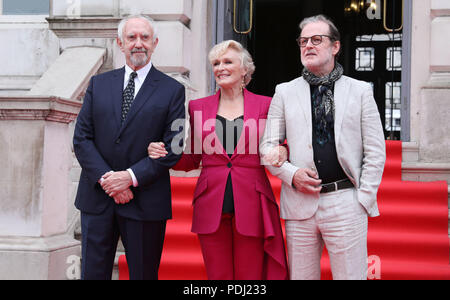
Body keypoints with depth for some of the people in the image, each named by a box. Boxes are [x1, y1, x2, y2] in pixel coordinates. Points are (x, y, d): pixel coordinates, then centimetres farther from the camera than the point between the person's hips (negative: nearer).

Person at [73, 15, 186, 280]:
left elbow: (173, 147, -5)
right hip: (97, 198, 3)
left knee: (144, 274, 8)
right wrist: (105, 178, -10)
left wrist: (132, 177, -15)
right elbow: (82, 138, 4)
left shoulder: (172, 90, 1)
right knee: (92, 273, 7)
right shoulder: (99, 84, 10)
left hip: (145, 201, -2)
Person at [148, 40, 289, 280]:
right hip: (211, 207, 2)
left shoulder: (264, 105, 4)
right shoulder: (199, 107, 9)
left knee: (251, 275, 5)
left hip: (251, 207, -1)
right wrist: (162, 154, -4)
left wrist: (280, 153, -12)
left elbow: (274, 150, 11)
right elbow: (191, 159, 13)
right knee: (218, 276, 9)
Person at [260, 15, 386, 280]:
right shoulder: (285, 92, 10)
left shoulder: (361, 91, 7)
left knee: (351, 274, 3)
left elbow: (376, 152, 4)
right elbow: (268, 146, 10)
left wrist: (364, 199, -4)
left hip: (346, 203, -1)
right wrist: (292, 174, -7)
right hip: (299, 203, 2)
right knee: (300, 275, 9)